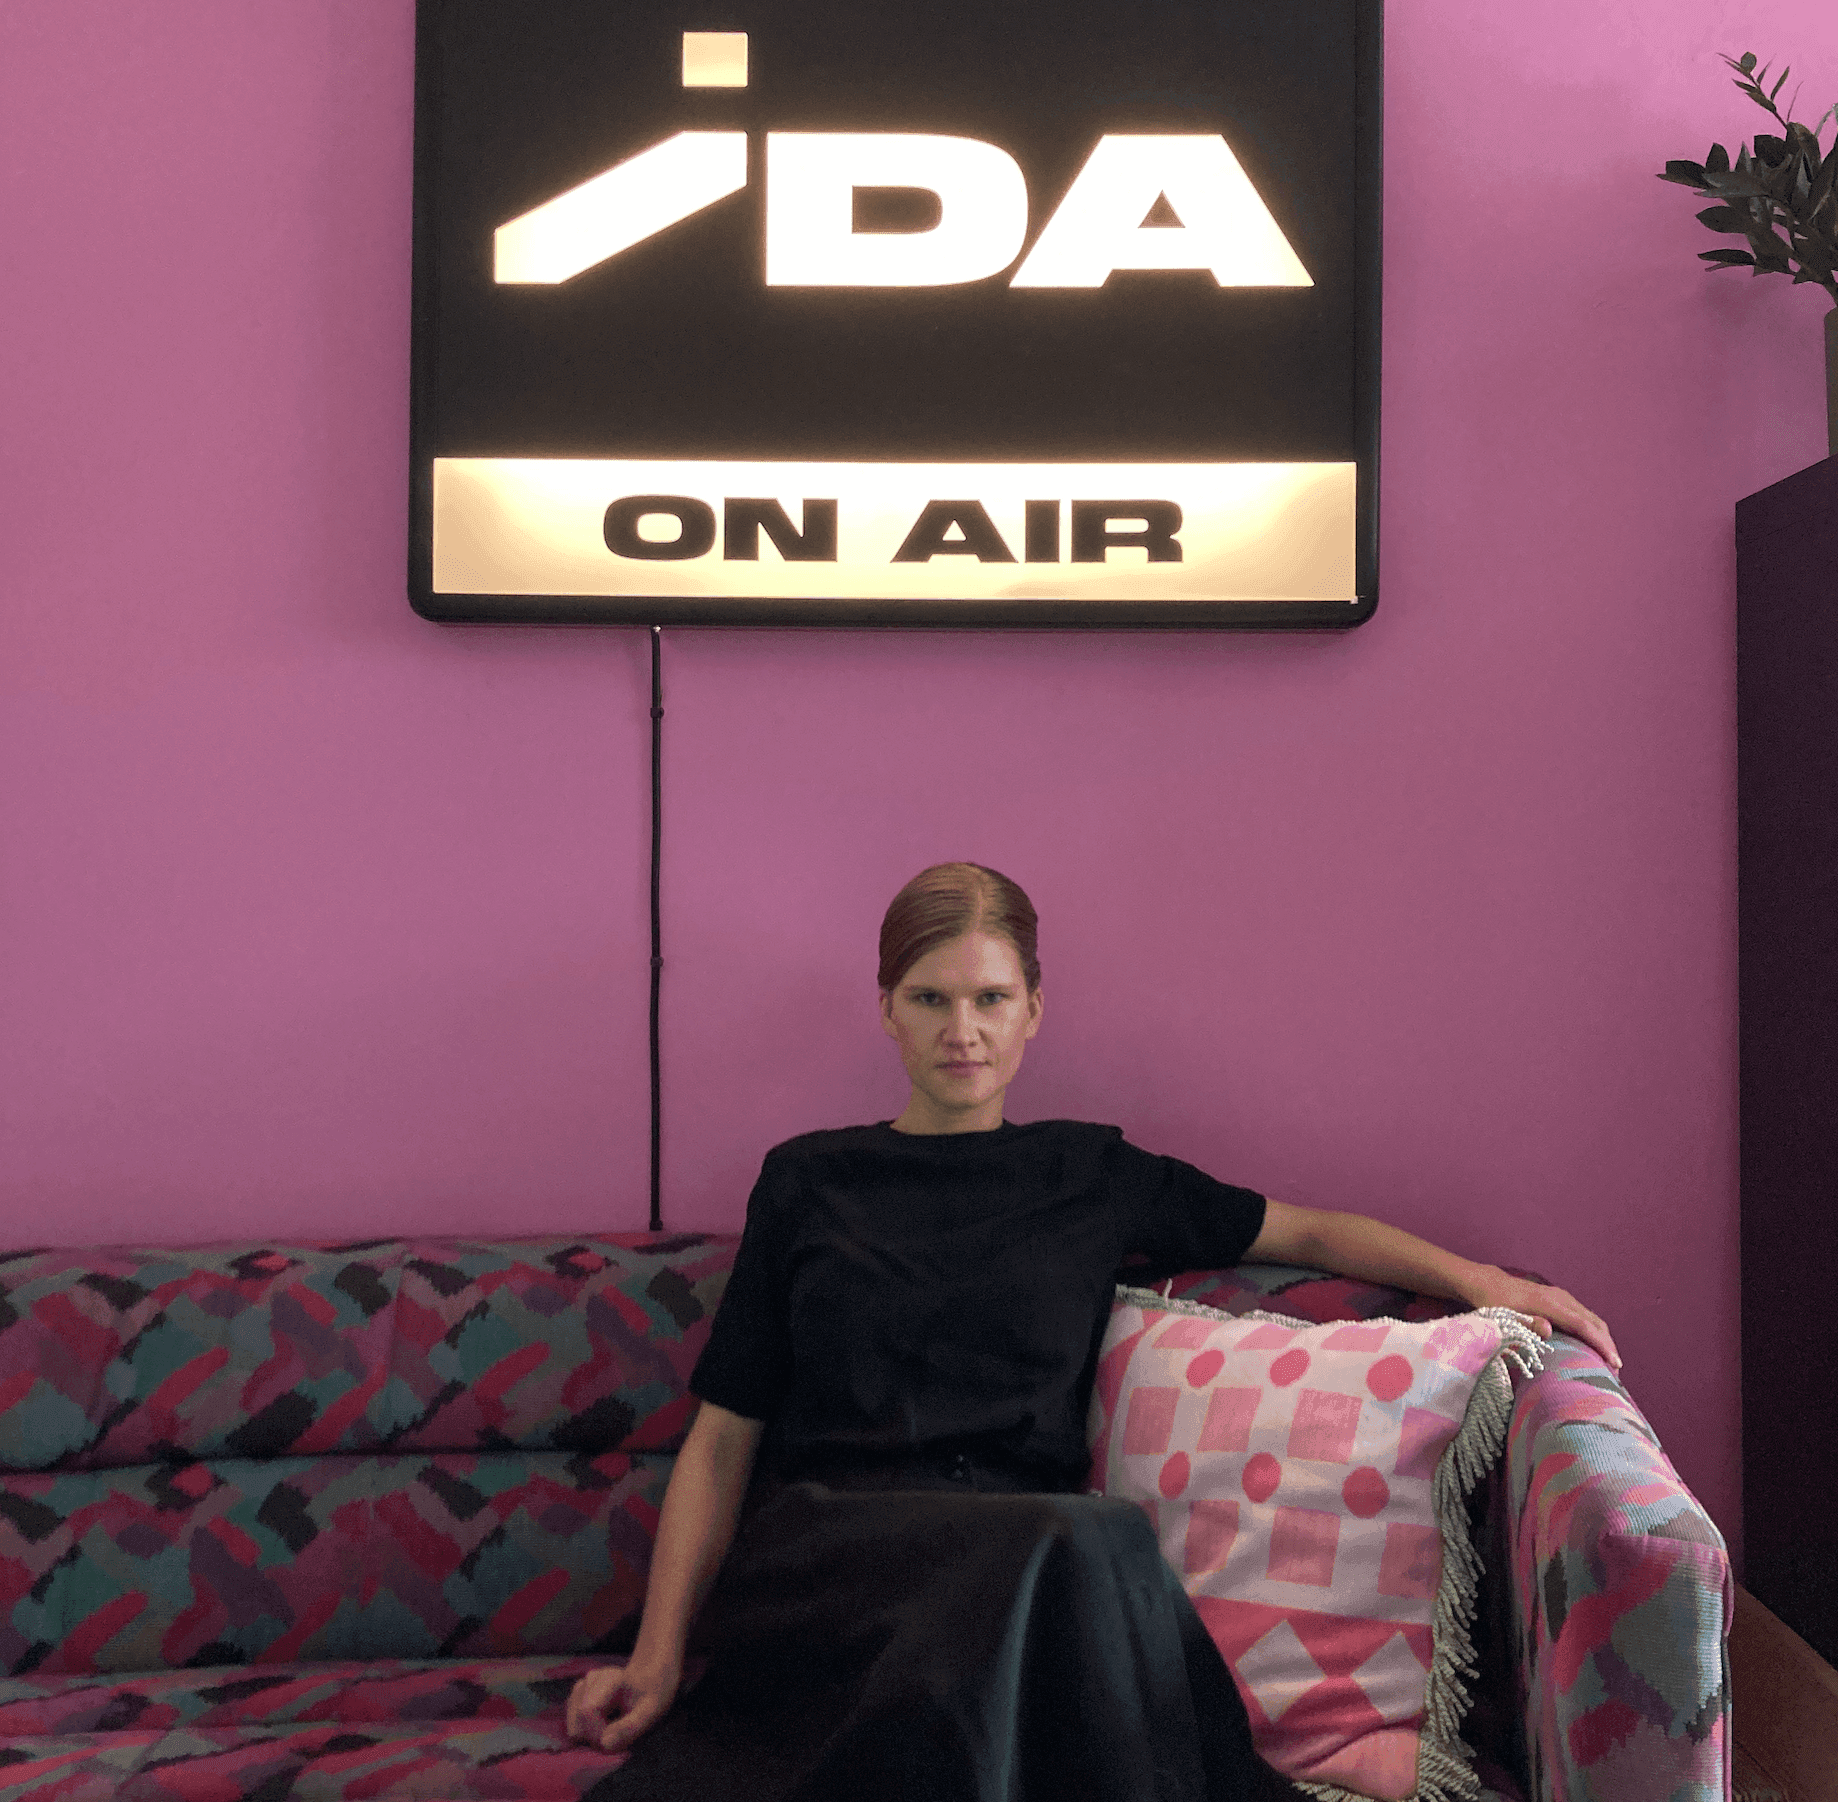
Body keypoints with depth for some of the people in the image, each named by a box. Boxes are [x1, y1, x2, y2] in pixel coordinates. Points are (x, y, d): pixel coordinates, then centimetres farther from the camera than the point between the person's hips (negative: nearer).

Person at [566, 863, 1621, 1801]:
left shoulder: (1091, 1174, 19)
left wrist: (1482, 1280, 11)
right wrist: (658, 1655, -1)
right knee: (1090, 1544, -34)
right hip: (822, 1547, -1)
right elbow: (723, 1437, 11)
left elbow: (1306, 1231, 27)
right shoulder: (809, 1180, 15)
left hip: (1020, 1558, 2)